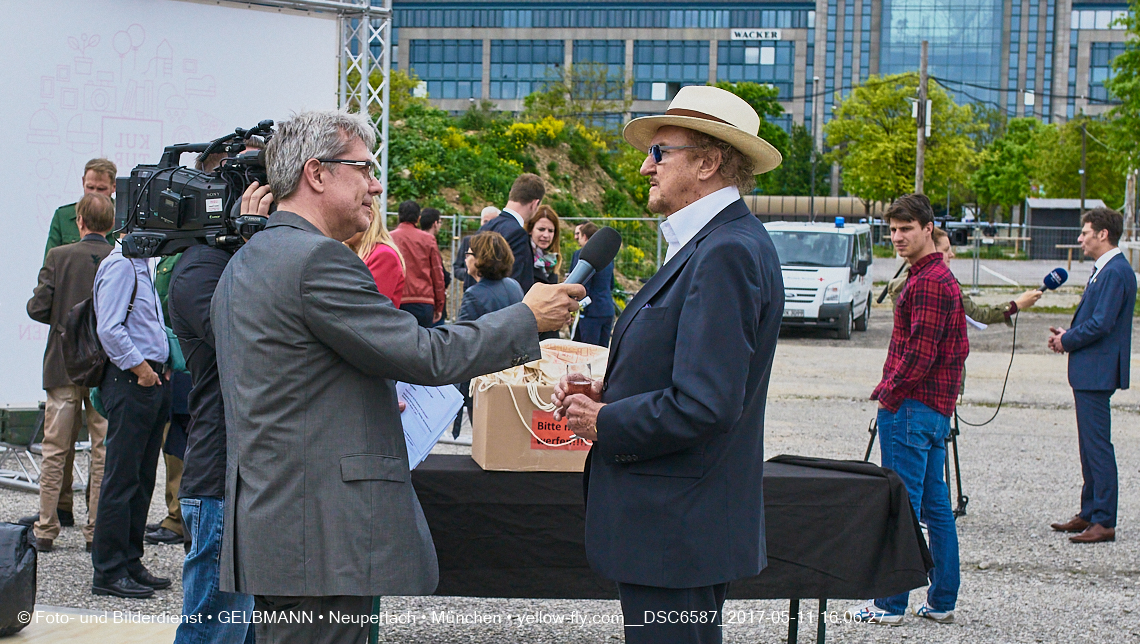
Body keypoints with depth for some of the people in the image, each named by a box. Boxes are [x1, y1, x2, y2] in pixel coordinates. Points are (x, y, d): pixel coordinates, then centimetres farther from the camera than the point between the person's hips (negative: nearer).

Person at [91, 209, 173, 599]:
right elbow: (109, 329, -19)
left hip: (151, 380, 10)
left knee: (142, 479, 12)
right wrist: (139, 367, -15)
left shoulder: (141, 267, 20)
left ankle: (130, 563, 19)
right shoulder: (120, 265, -11)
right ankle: (109, 572, -3)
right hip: (130, 381, -10)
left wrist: (160, 368, 14)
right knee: (122, 478, -7)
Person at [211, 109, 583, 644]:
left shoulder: (244, 264, 18)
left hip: (269, 525, 11)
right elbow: (422, 355, -16)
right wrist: (528, 317, -5)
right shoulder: (317, 259, -15)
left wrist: (372, 409, 29)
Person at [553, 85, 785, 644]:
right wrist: (608, 394, 6)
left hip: (677, 531, -10)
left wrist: (604, 424, -12)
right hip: (673, 522, 10)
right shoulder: (709, 245, 14)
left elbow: (703, 405, -26)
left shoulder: (727, 253, -19)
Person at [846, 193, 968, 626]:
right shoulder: (942, 275, 18)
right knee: (934, 506, 12)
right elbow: (959, 347, 22)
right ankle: (942, 602, 16)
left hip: (911, 407, -10)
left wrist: (888, 389, -9)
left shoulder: (927, 282, -15)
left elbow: (920, 351, -21)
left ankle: (891, 604, -1)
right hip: (937, 408, 10)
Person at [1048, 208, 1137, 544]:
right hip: (1089, 372, 11)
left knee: (1098, 445, -8)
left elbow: (1101, 324, -22)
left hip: (1097, 373, -11)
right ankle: (1089, 513, 24)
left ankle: (1104, 522, -6)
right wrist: (1067, 335, 8)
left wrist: (1067, 341, -9)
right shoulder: (1104, 270, 16)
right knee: (1089, 444, 16)